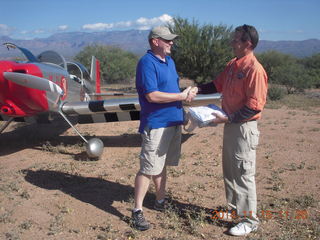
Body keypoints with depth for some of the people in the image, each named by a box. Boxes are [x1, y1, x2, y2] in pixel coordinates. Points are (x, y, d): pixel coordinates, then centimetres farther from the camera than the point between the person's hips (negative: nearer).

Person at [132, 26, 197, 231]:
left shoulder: (169, 61, 15)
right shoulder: (147, 63, -14)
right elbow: (152, 95, -22)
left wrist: (187, 94, 1)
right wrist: (181, 96, -16)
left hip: (173, 121, 9)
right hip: (156, 124, -9)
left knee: (162, 165, 19)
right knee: (148, 169, -4)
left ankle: (161, 201, 32)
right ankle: (137, 211, 6)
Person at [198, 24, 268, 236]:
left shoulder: (254, 69, -19)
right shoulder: (232, 65, 8)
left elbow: (255, 106, -21)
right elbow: (218, 85, 17)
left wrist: (228, 118, -20)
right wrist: (197, 89, 2)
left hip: (244, 127, -9)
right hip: (230, 125, 9)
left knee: (244, 175, 2)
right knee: (229, 171, 19)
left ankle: (250, 220, 18)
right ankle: (234, 210, 36)